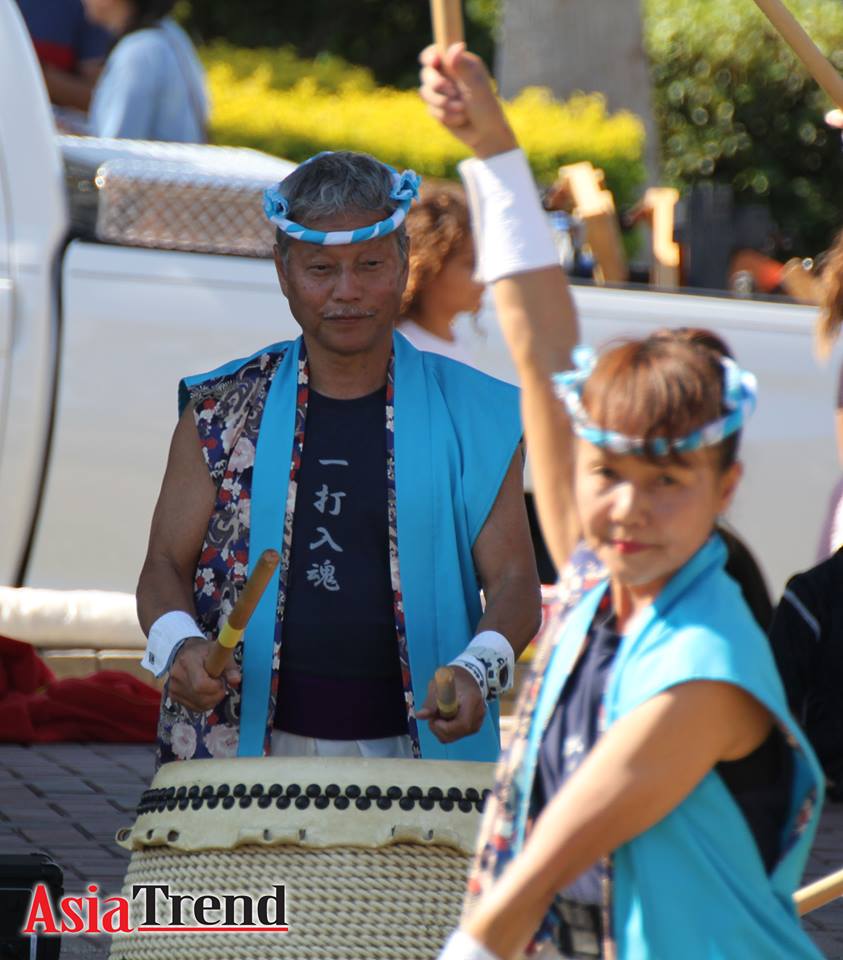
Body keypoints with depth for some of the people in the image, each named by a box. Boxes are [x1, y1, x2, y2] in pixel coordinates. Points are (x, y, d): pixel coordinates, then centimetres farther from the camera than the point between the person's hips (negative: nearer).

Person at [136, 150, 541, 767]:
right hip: (247, 752, 0)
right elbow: (167, 564, 11)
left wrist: (477, 668, -18)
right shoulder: (224, 409, 9)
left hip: (412, 752, 0)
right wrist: (178, 642, -11)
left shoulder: (471, 415, 6)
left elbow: (514, 582, 4)